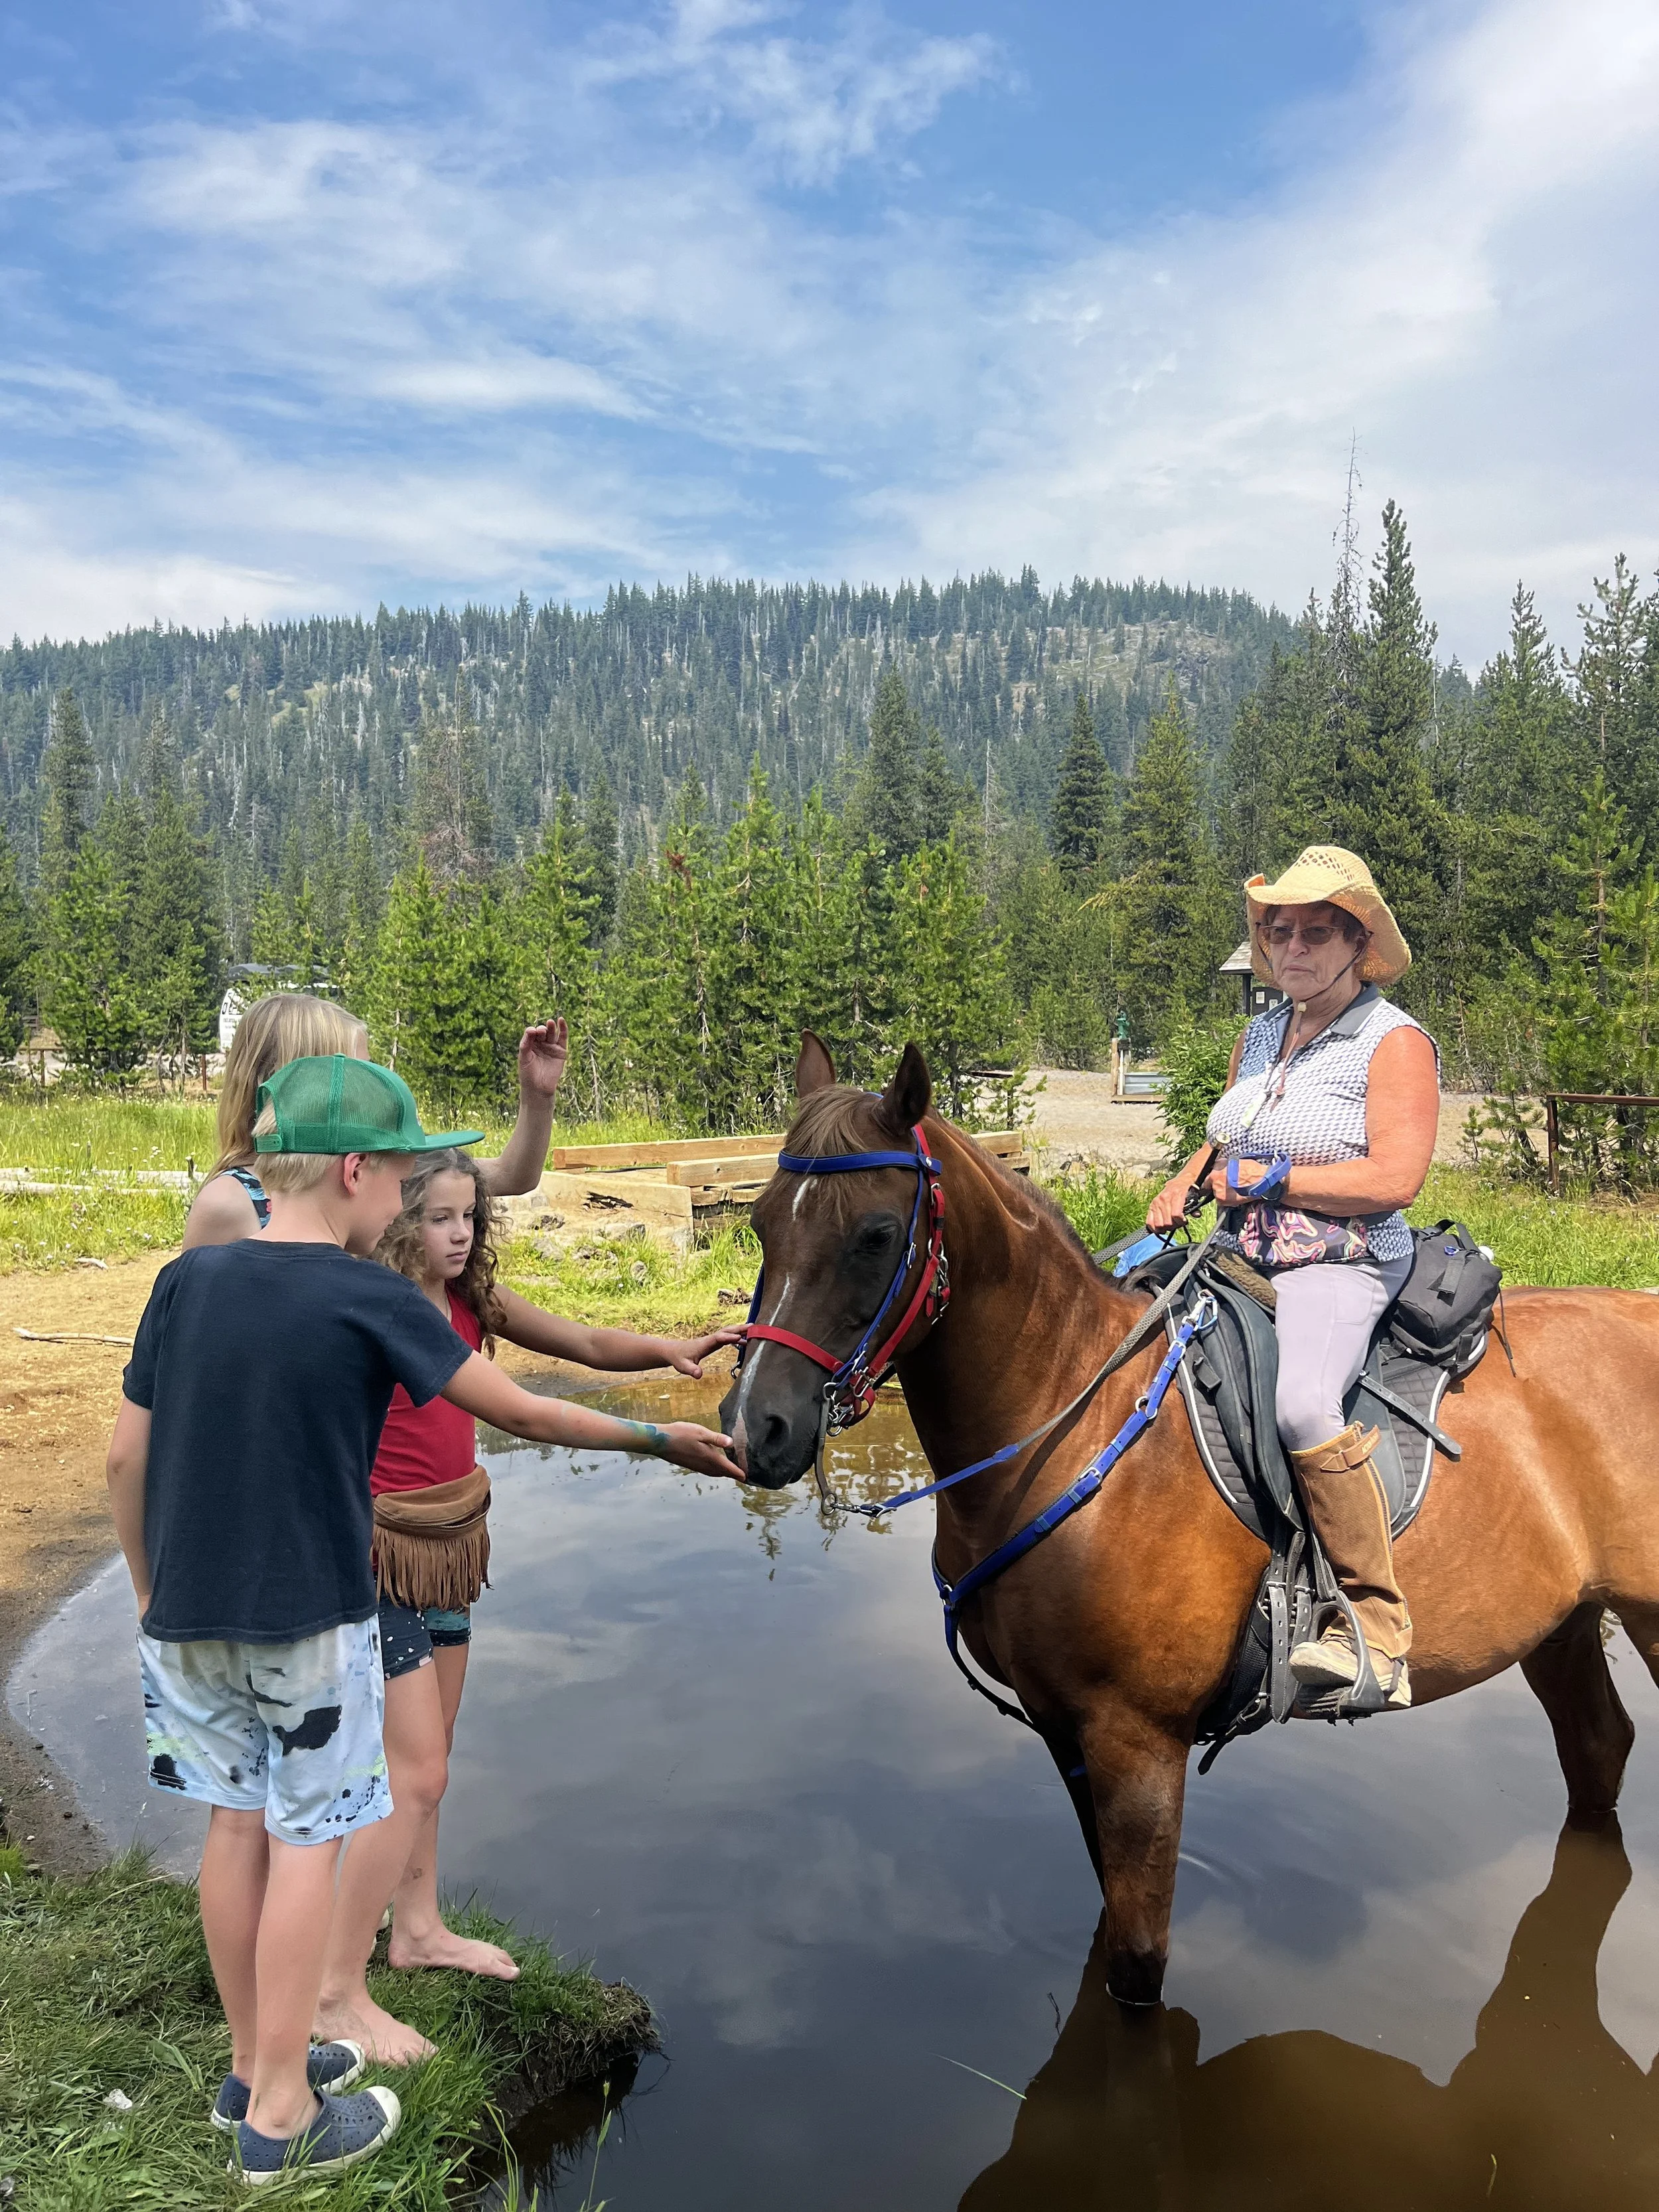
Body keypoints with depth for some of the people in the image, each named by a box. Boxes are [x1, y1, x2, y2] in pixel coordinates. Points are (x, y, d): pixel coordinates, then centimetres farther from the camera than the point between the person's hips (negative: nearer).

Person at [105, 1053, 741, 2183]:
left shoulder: (189, 1280, -3)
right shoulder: (374, 1303, -16)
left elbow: (127, 1459, 2)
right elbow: (523, 1413, -11)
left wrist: (153, 1591, 15)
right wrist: (662, 1438, 1)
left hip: (192, 1615, 5)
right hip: (314, 1621, -5)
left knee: (237, 1825, 18)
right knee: (306, 1845, 9)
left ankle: (254, 2062, 35)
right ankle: (281, 2113, 22)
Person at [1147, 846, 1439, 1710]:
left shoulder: (1395, 1042, -8)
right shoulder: (1259, 1035, 13)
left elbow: (1396, 1179, -20)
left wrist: (1263, 1177, -17)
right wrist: (1184, 1184, 5)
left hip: (1343, 1267, -8)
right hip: (1240, 1259, 8)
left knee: (1302, 1405, -35)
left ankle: (1376, 1634, -23)